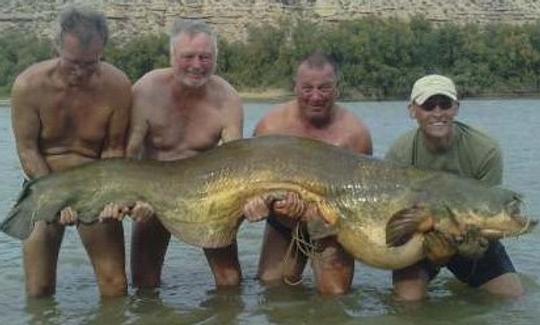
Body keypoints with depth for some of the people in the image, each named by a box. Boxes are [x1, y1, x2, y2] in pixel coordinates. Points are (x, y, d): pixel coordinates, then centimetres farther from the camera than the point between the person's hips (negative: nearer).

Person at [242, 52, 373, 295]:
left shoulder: (354, 132, -17)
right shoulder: (271, 125, -12)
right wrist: (257, 200, -32)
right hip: (282, 226, 2)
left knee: (335, 293, -6)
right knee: (270, 288, 6)